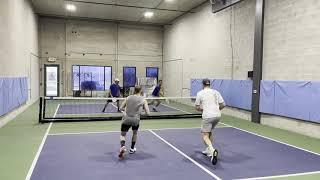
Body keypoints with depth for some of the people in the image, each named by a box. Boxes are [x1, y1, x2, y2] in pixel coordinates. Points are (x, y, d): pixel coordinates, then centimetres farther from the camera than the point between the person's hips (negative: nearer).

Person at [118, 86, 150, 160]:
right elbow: (148, 113, -1)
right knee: (135, 133, 29)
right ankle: (132, 149, 36)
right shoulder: (143, 100, 3)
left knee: (122, 135, 13)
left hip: (126, 119, 1)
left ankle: (122, 146, -16)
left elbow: (121, 108, 11)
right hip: (135, 119, 0)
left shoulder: (128, 97, 8)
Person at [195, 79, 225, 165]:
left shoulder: (200, 93, 2)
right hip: (217, 116, 5)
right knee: (209, 132, 27)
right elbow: (223, 104, 7)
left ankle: (212, 150, -28)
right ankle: (208, 150, 31)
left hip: (207, 116, -5)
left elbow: (197, 107, 4)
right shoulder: (215, 92, 11)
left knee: (205, 136, -1)